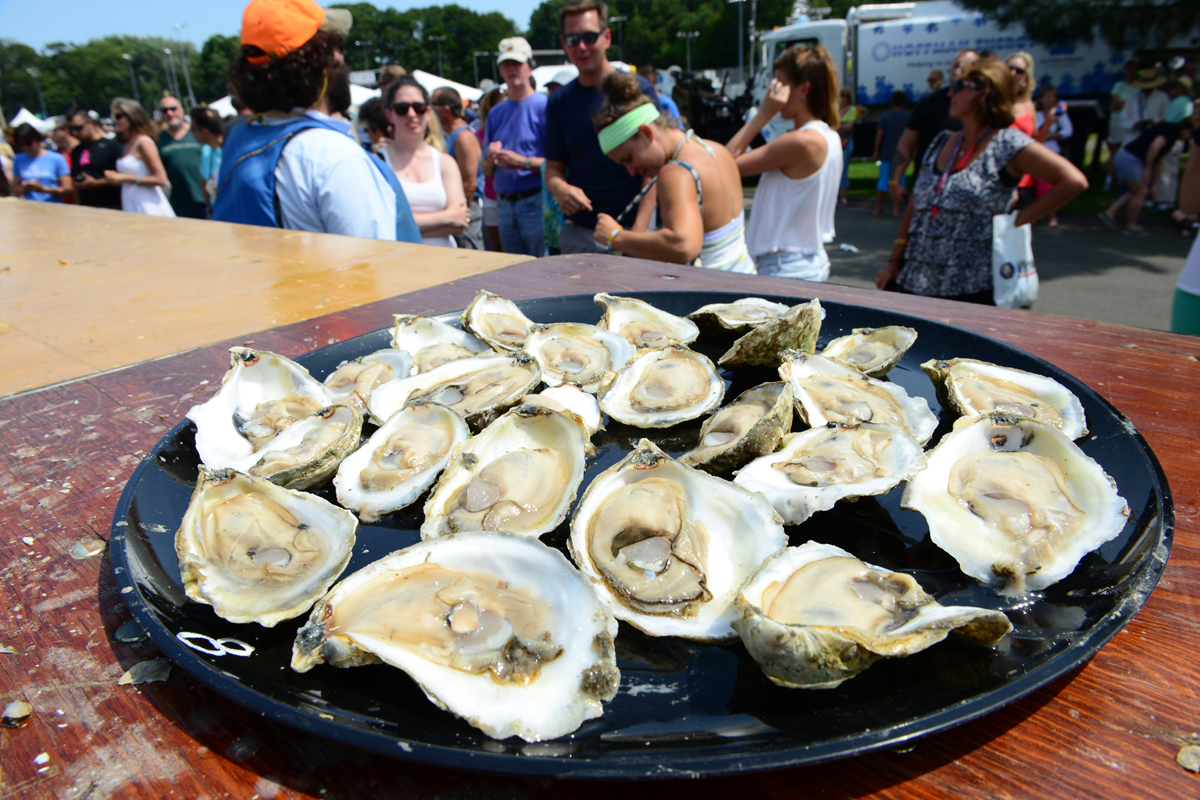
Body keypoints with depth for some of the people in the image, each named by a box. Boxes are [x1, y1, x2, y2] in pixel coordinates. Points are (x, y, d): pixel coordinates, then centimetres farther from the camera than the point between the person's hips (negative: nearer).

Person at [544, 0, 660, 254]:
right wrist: (560, 188, -11)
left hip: (627, 229, -3)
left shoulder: (637, 90, -2)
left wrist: (639, 230, -17)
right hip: (577, 232, 3)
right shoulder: (559, 102, 9)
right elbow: (553, 167, 14)